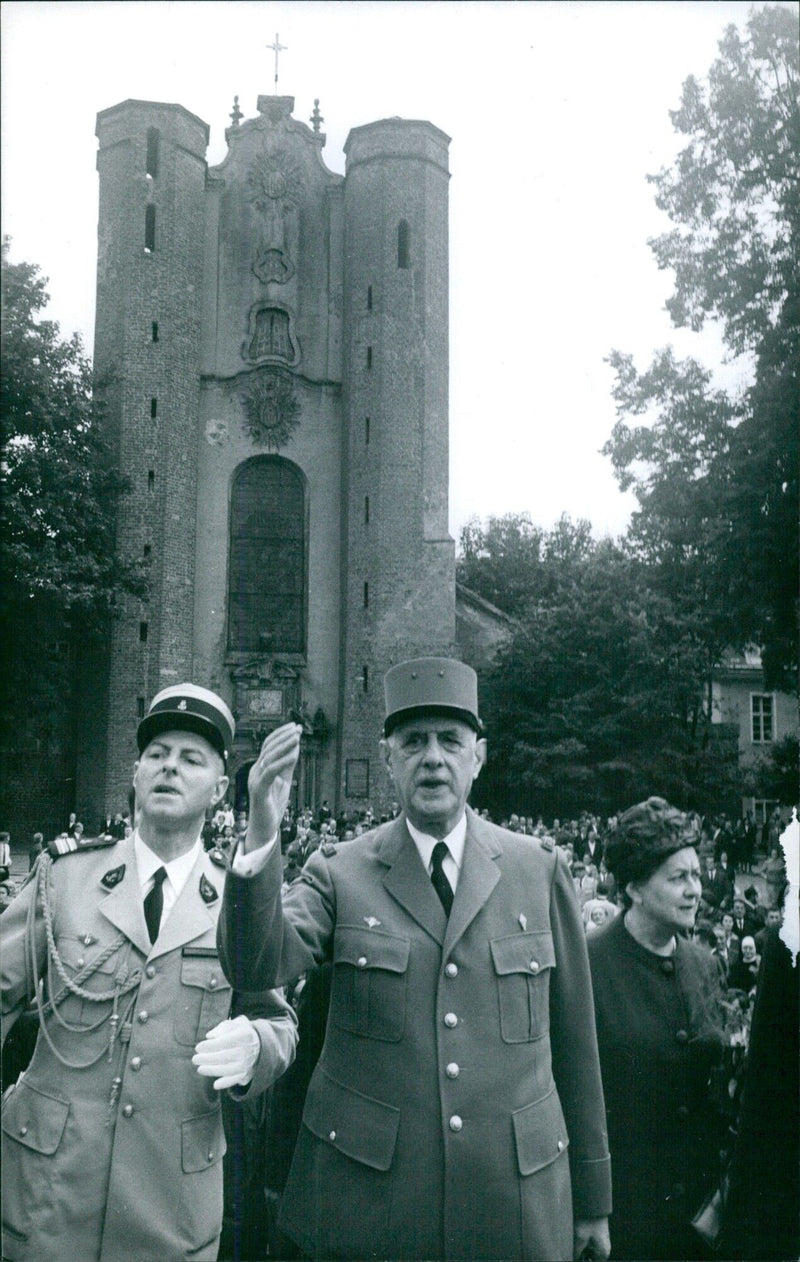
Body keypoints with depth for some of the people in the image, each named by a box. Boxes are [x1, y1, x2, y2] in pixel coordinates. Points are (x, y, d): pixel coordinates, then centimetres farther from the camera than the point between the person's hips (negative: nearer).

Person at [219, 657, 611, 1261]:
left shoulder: (540, 869, 2)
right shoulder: (339, 872, -1)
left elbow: (573, 1040, 5)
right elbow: (256, 963, -18)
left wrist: (593, 1197, 10)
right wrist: (263, 836, -34)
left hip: (516, 1199, 1)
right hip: (366, 1196, 0)